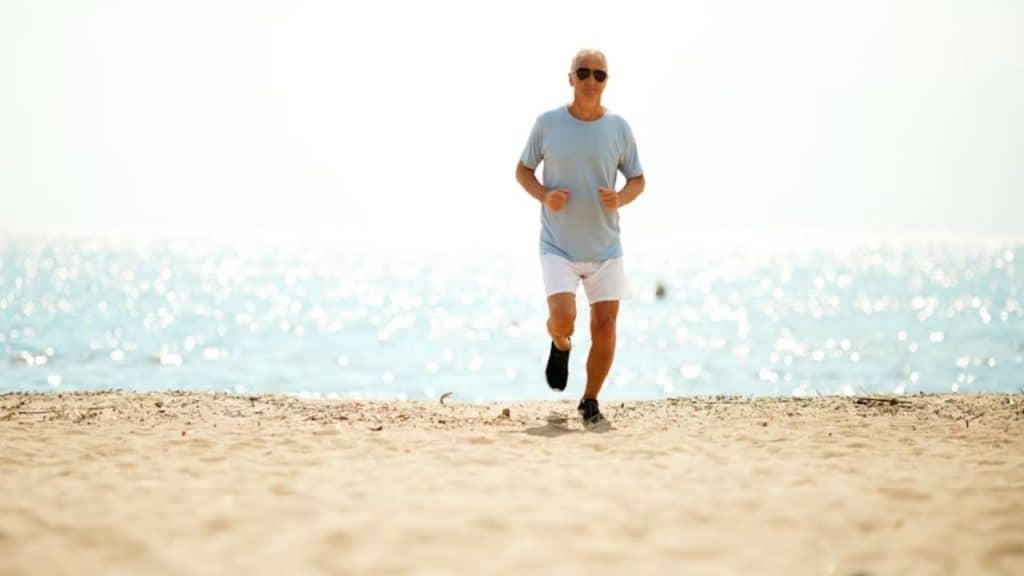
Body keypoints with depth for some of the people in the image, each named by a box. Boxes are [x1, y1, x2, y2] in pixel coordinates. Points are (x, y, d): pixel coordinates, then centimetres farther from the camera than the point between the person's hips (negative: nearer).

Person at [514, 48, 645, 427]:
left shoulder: (618, 128, 0)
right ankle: (560, 346, 21)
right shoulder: (548, 123, -3)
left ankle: (590, 403, 17)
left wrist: (621, 199, -13)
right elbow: (523, 170, 8)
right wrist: (543, 196, -12)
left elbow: (637, 180, 9)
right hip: (558, 245, -2)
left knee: (604, 327, -2)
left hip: (605, 246, 2)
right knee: (563, 319, -18)